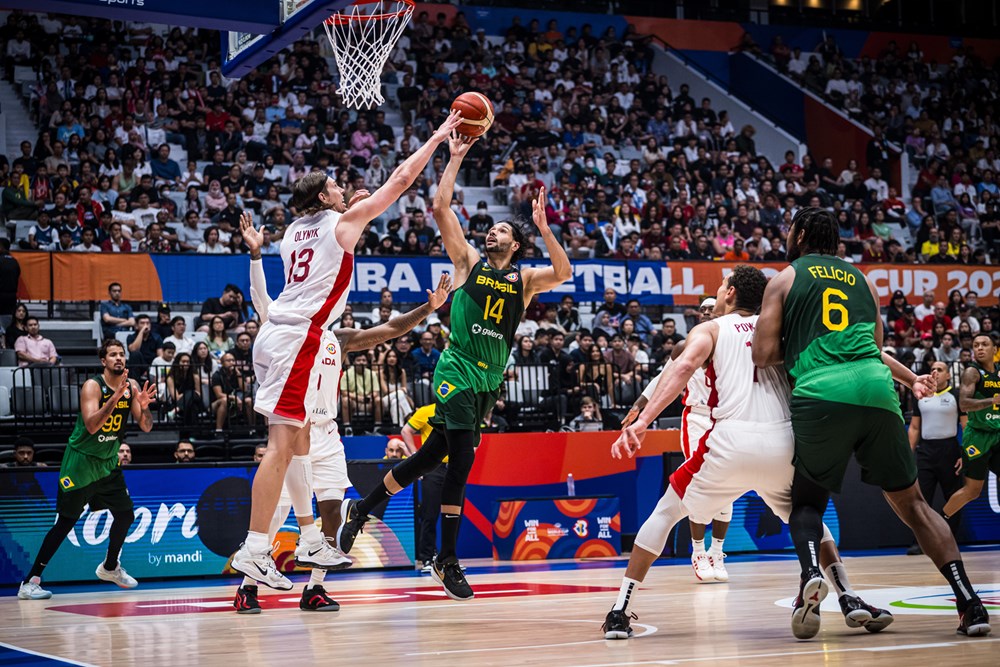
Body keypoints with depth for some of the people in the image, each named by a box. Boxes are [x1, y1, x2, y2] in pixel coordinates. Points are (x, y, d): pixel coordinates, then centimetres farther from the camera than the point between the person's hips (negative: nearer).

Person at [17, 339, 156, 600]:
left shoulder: (131, 386, 0)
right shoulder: (93, 386, -18)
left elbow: (146, 427, 1)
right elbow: (91, 426, -31)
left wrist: (144, 407, -19)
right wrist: (115, 397, -38)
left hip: (108, 462, 6)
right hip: (81, 461, -6)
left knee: (125, 515, 7)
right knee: (65, 523, -8)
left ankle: (110, 567, 31)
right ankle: (30, 582, -6)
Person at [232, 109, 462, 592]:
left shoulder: (295, 231, 18)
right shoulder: (343, 222, -1)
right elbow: (402, 178, 5)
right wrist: (438, 137, 15)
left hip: (275, 335, 9)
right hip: (297, 339, -9)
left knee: (299, 437, 18)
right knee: (281, 444, -13)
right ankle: (253, 551, -18)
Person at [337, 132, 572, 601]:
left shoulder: (524, 279, 12)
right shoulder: (469, 262, 7)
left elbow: (563, 273, -6)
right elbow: (441, 208, 0)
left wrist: (542, 227, -12)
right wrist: (456, 157, 1)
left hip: (490, 380, 4)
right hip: (457, 371, -4)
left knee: (434, 454, 5)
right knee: (462, 458, -12)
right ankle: (447, 560, -1)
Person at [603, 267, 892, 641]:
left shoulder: (710, 329, 14)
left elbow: (684, 367, -6)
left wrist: (642, 422, -16)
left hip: (732, 442, -3)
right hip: (784, 443, 3)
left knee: (665, 513, 18)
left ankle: (619, 613, 12)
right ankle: (850, 600, 15)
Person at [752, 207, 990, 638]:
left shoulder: (785, 279, 13)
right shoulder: (860, 280, 25)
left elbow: (764, 356, 5)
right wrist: (912, 380, 43)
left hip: (821, 396, -3)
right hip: (877, 392, 3)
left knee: (806, 500, 16)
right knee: (911, 502, 14)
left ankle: (811, 574, -15)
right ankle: (969, 603, 2)